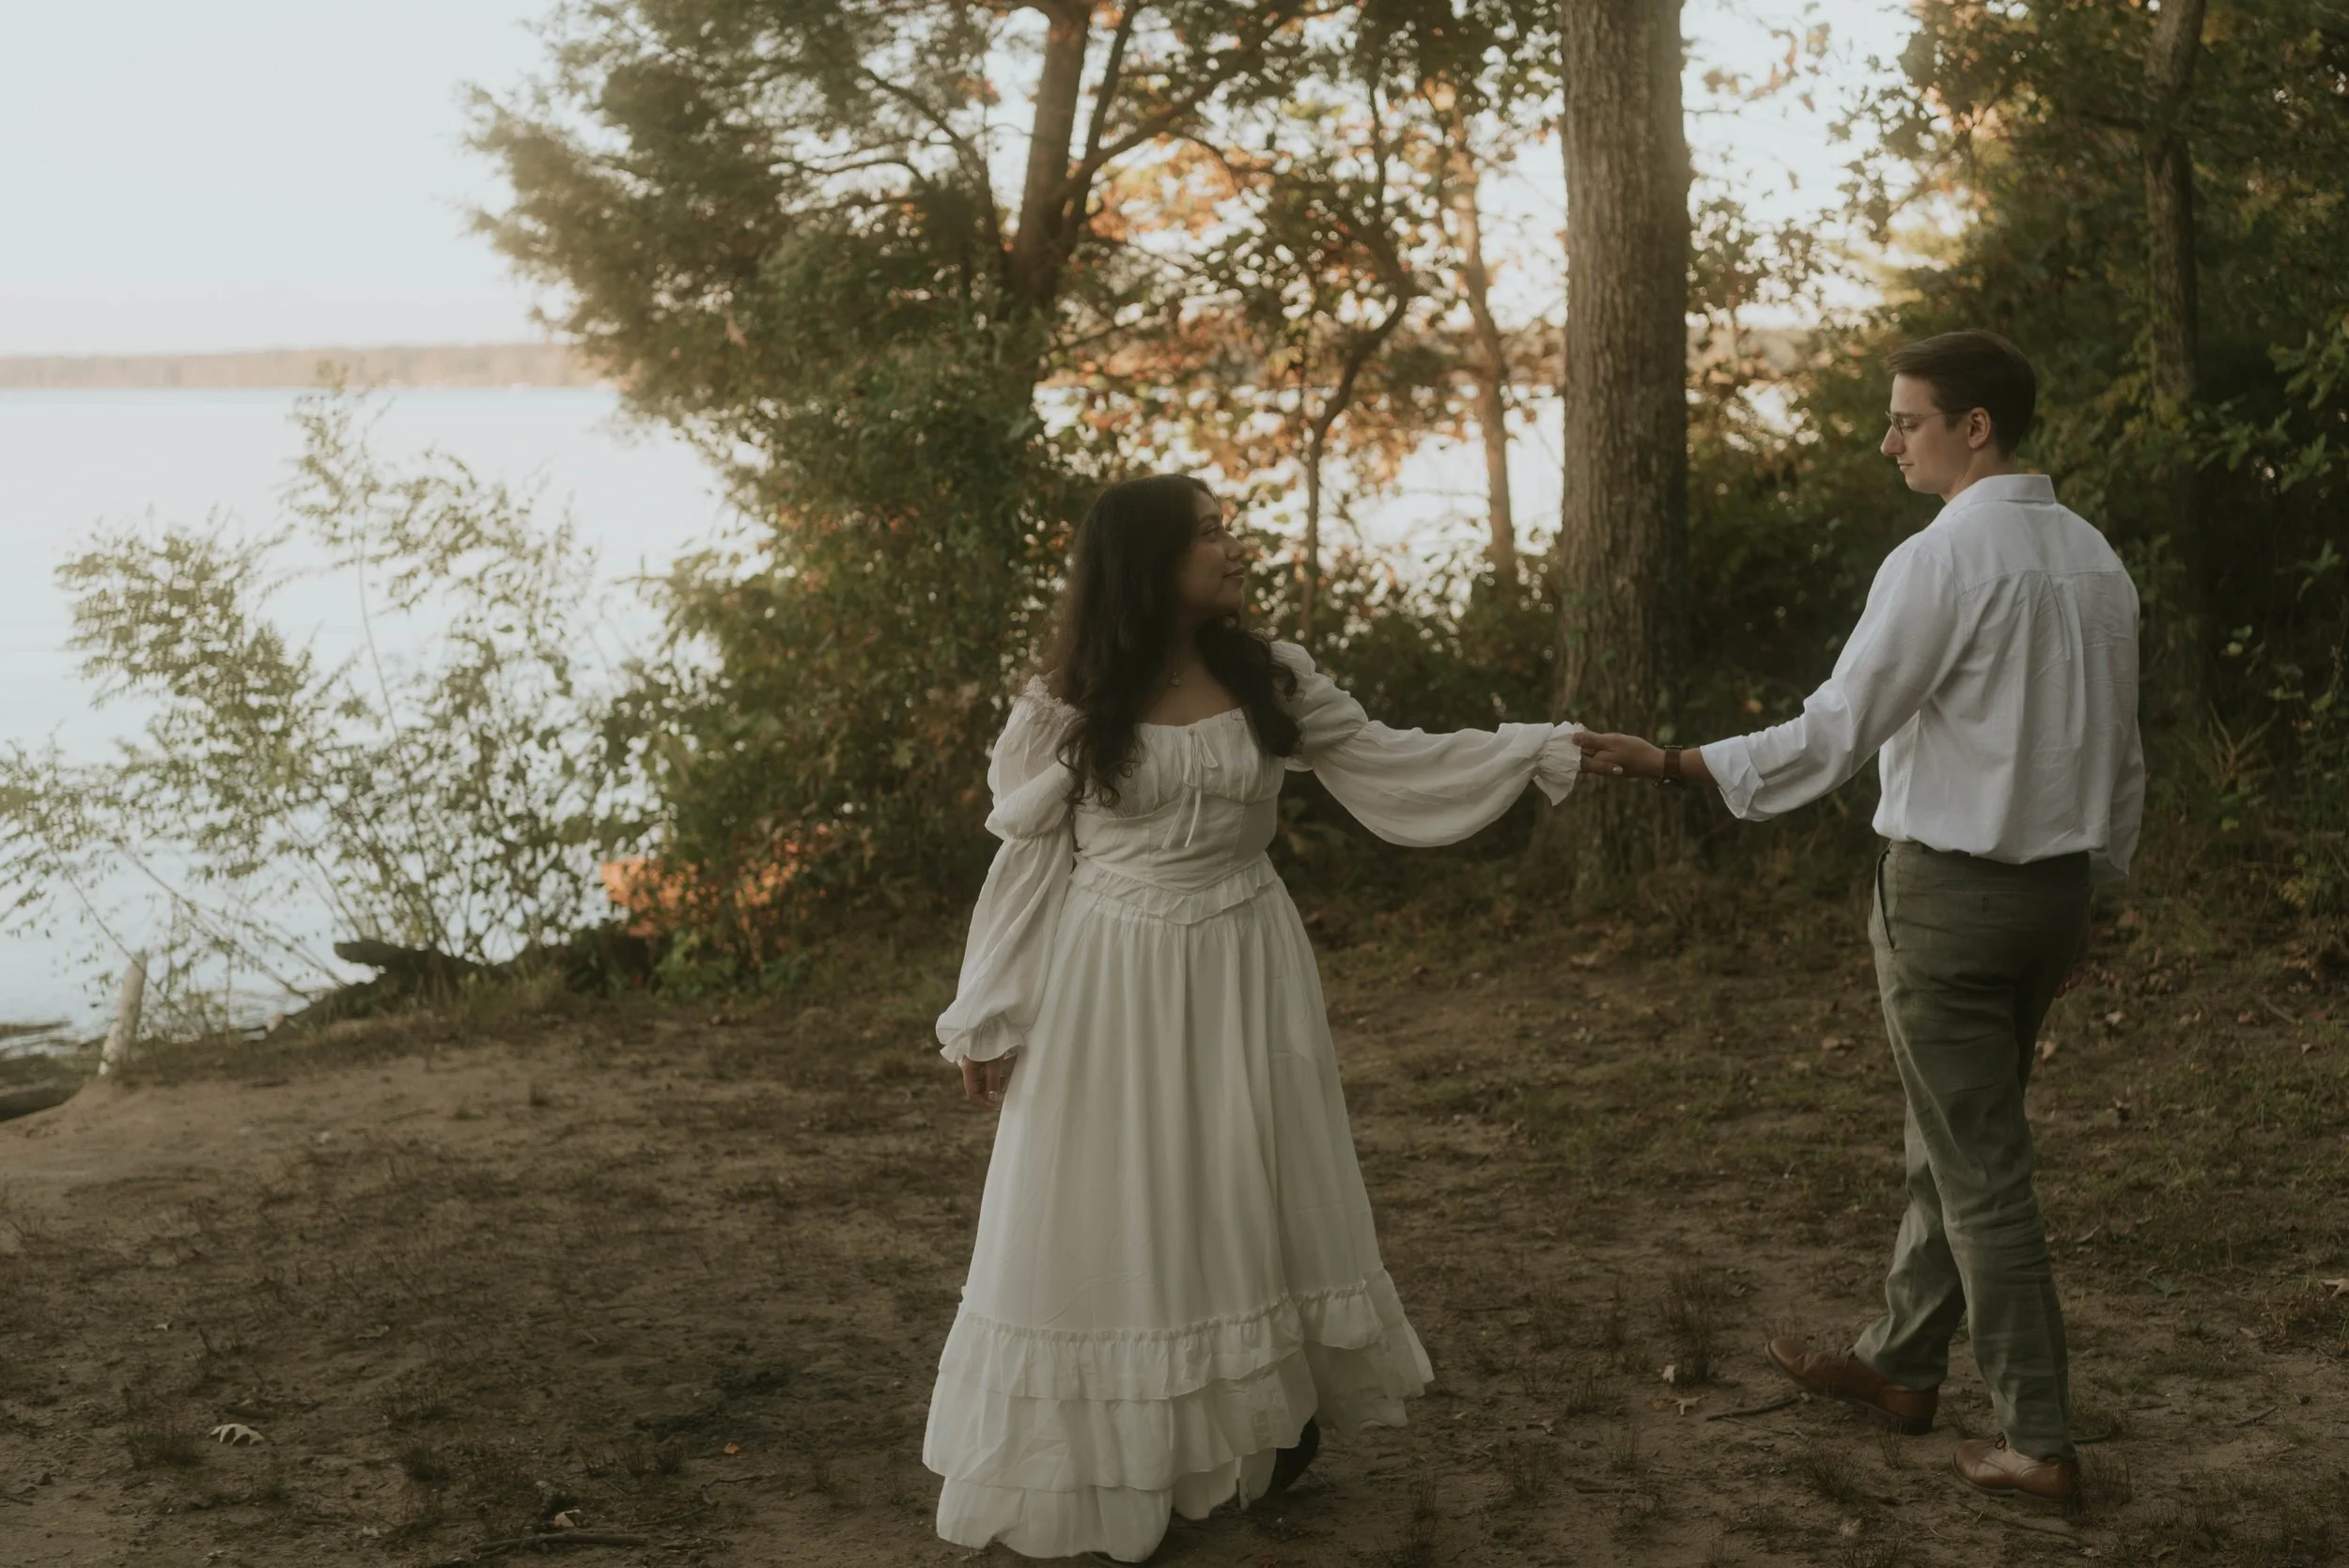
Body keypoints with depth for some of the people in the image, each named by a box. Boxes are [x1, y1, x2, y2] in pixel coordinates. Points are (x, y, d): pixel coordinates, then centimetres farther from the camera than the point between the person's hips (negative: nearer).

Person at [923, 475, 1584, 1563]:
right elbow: (1027, 861, -4)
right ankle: (1101, 1475, 16)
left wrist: (1536, 751, 1)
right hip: (1112, 985, -3)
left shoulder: (1270, 680, 0)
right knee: (1114, 1214, 3)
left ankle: (1269, 1426, 29)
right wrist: (988, 1020, -3)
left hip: (1242, 975, 3)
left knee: (1248, 1199, 13)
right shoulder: (1065, 705, -8)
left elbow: (1390, 763, 6)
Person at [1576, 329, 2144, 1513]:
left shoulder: (1941, 562, -17)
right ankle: (1901, 1364, 34)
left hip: (1951, 888, -8)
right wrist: (2098, 872, 22)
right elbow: (2122, 753, 12)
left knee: (1980, 1166, 1)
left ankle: (2038, 1446, 8)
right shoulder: (2096, 560, 6)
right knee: (1953, 1141, 19)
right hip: (2057, 886, 8)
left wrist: (1673, 763, -15)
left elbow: (1836, 730, -19)